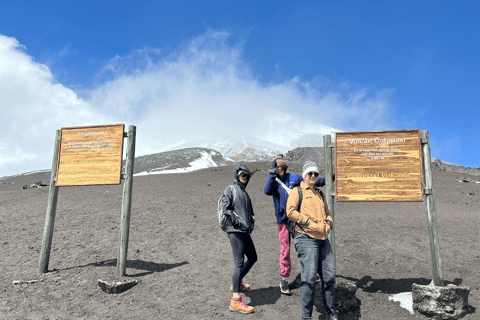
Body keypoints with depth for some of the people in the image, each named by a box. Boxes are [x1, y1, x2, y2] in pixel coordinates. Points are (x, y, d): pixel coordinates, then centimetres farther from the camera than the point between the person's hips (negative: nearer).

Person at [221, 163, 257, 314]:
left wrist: (251, 220, 12)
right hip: (235, 230, -9)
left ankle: (237, 283, 36)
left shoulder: (245, 193, 24)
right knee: (239, 262, -15)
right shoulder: (230, 189, -1)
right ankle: (236, 300, -17)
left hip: (245, 231, 9)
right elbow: (225, 207, -12)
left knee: (252, 258, 17)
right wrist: (236, 220, -19)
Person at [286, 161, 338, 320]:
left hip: (323, 239, 7)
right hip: (306, 238, -6)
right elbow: (291, 212, -10)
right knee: (309, 277, -10)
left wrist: (329, 222, 11)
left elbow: (327, 213, 33)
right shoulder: (297, 192, 4)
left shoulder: (320, 195, 24)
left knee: (329, 276, 6)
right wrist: (309, 222, -14)